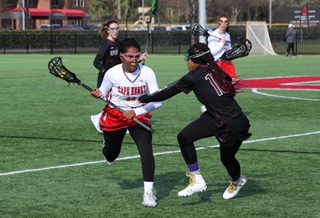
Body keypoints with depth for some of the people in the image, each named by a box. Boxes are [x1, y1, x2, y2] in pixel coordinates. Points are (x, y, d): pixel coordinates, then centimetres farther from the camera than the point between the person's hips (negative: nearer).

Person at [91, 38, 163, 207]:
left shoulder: (147, 72, -20)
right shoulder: (112, 73, -20)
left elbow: (157, 101, -23)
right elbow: (103, 92, 0)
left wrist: (136, 112, -34)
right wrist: (98, 94, -25)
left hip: (140, 116, -1)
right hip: (114, 116, 1)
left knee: (146, 152, -20)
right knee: (112, 155, 19)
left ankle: (148, 192, -10)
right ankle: (108, 152, 59)